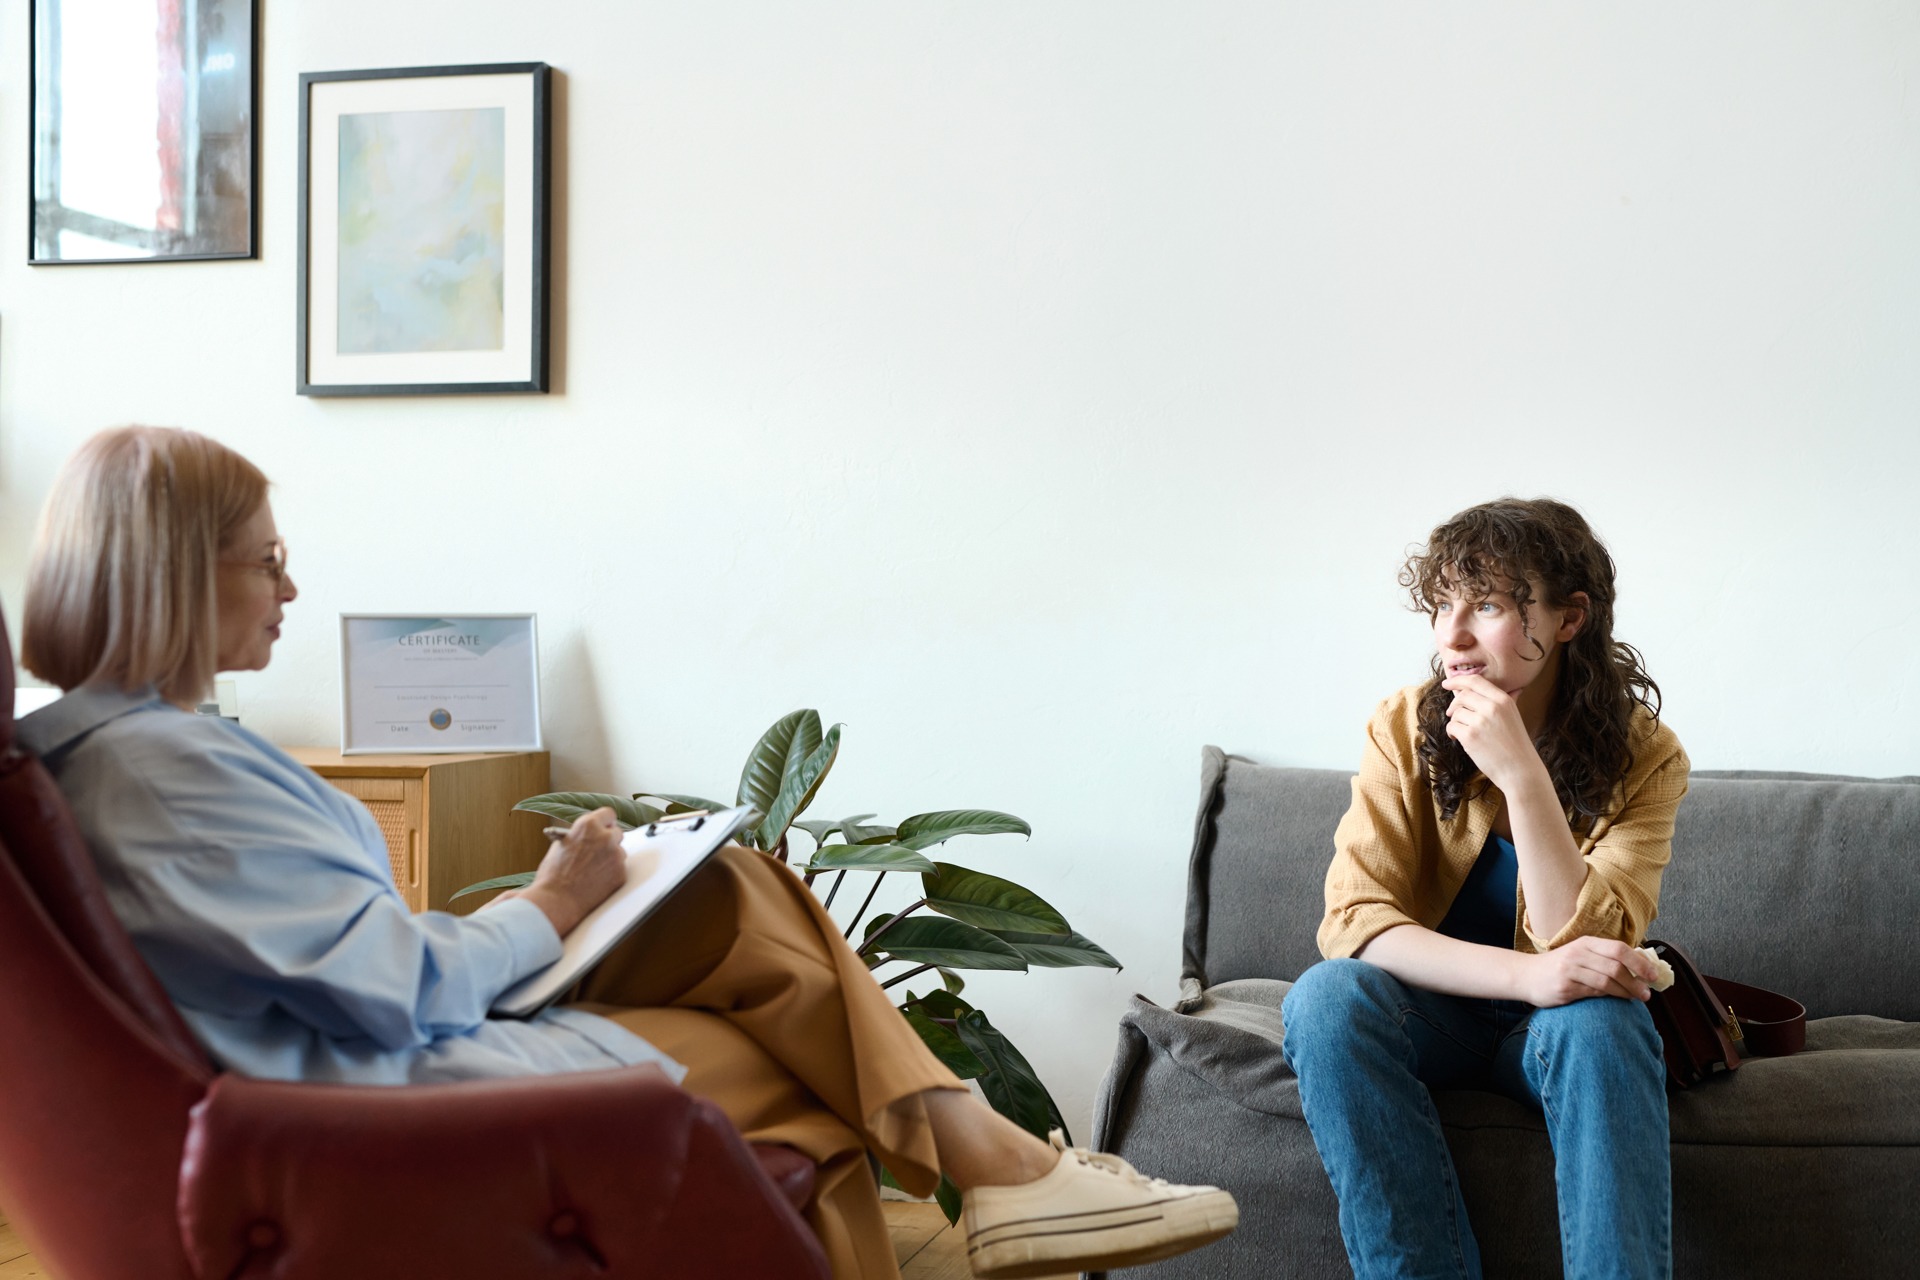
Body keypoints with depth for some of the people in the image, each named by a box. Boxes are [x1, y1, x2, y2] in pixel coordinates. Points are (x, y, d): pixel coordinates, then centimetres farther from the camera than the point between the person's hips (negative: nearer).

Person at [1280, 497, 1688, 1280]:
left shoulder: (1643, 757, -11)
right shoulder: (1405, 729, -9)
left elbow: (1582, 947, -21)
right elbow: (1353, 921, -18)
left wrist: (1523, 777, -31)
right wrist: (1528, 975, -32)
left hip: (1555, 1026, -1)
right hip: (1434, 1008, 1)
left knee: (1596, 1019, -36)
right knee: (1324, 999, -31)